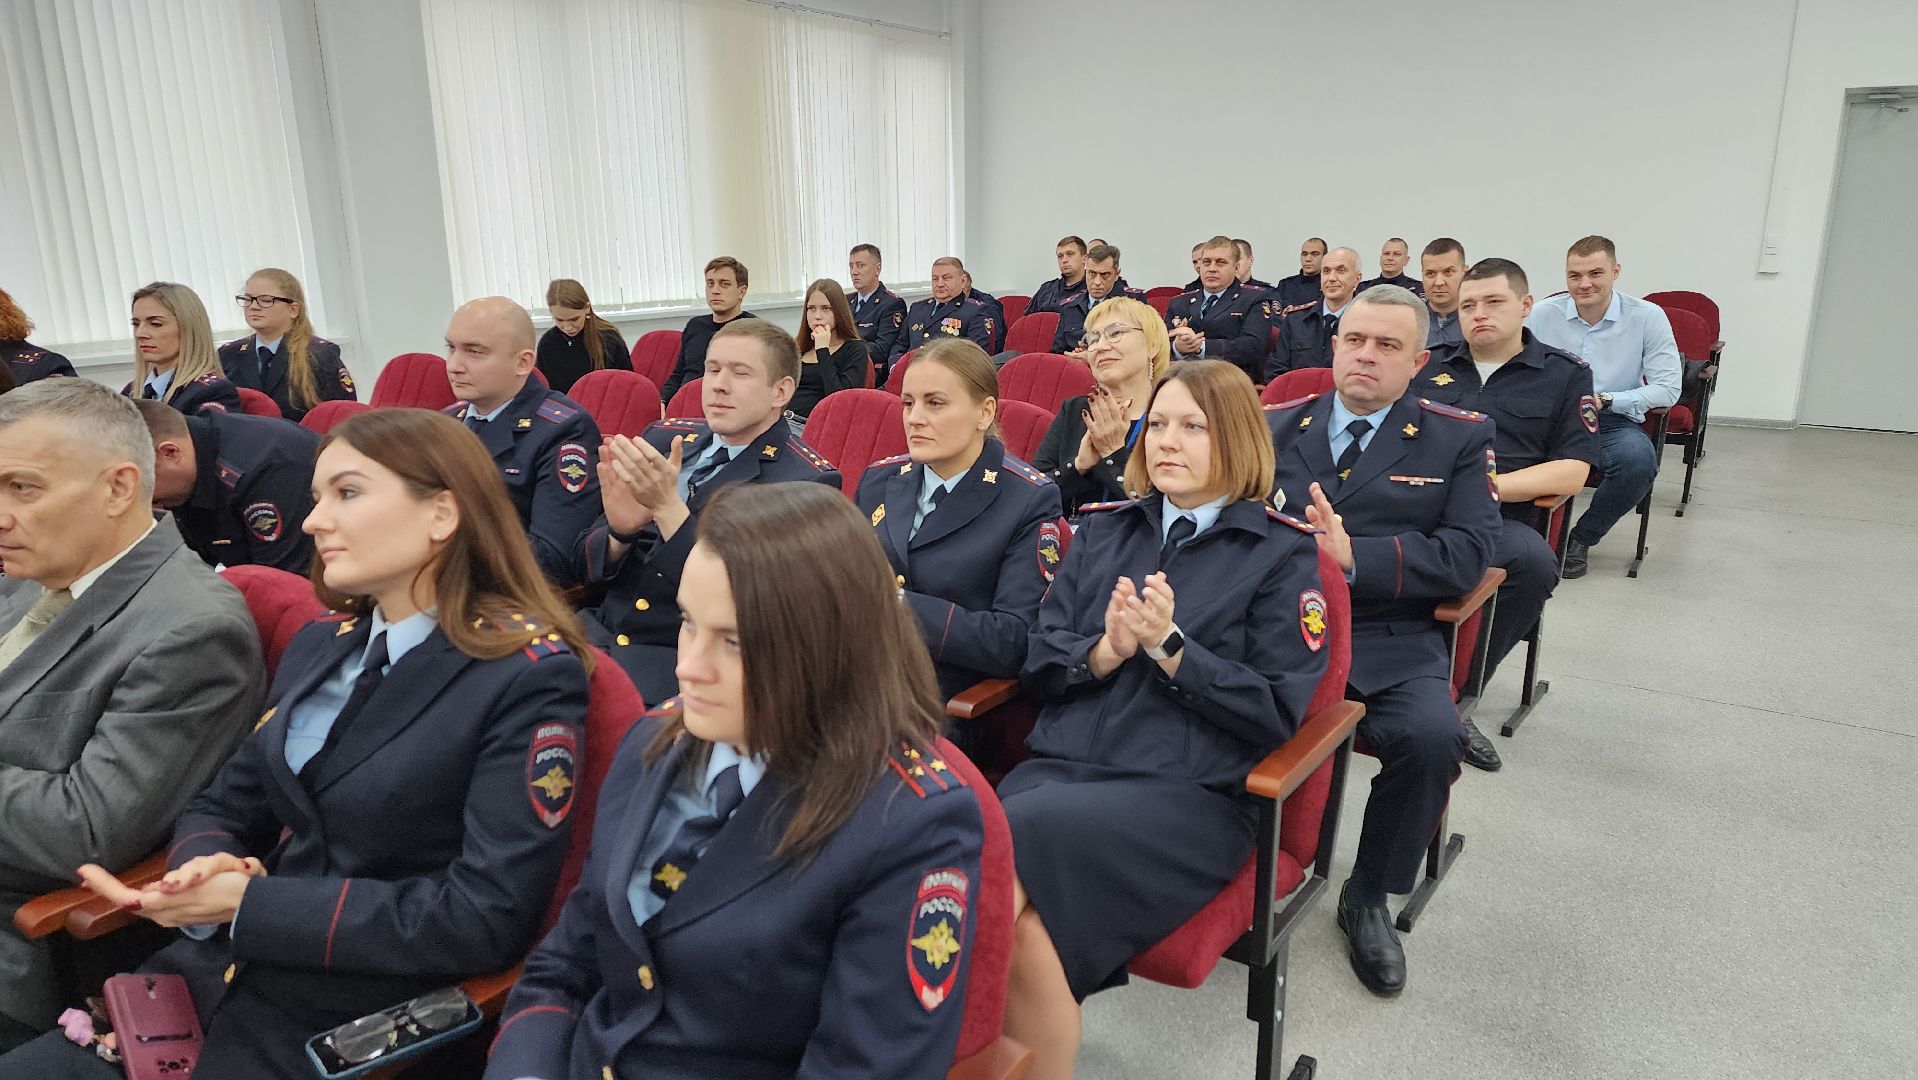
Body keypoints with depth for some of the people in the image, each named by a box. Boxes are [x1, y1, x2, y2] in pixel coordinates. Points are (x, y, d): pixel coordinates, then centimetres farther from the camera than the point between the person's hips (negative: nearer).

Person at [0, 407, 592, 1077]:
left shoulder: (531, 676, -15)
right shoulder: (319, 645, 8)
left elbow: (486, 919, -19)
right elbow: (224, 806, 14)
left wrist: (247, 903, -17)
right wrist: (203, 869, -10)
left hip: (353, 1025, -6)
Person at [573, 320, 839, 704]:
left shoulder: (806, 481, -8)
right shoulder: (663, 439, 8)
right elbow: (584, 565, 9)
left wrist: (667, 506, -24)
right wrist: (620, 531, -14)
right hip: (602, 629, 5)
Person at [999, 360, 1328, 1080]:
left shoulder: (1283, 553, 6)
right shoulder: (1104, 530, 19)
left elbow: (1280, 710, 0)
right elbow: (1040, 663, 14)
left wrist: (1168, 646, -11)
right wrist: (1106, 651, -7)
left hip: (1190, 795, -3)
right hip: (1061, 765, 4)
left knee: (1020, 834, -31)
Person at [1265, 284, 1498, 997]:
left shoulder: (1459, 439, 9)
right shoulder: (1274, 426, 15)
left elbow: (1469, 554, -3)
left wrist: (1353, 556, -17)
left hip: (1386, 642, 0)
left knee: (1432, 737, -30)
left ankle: (1368, 898, -1)